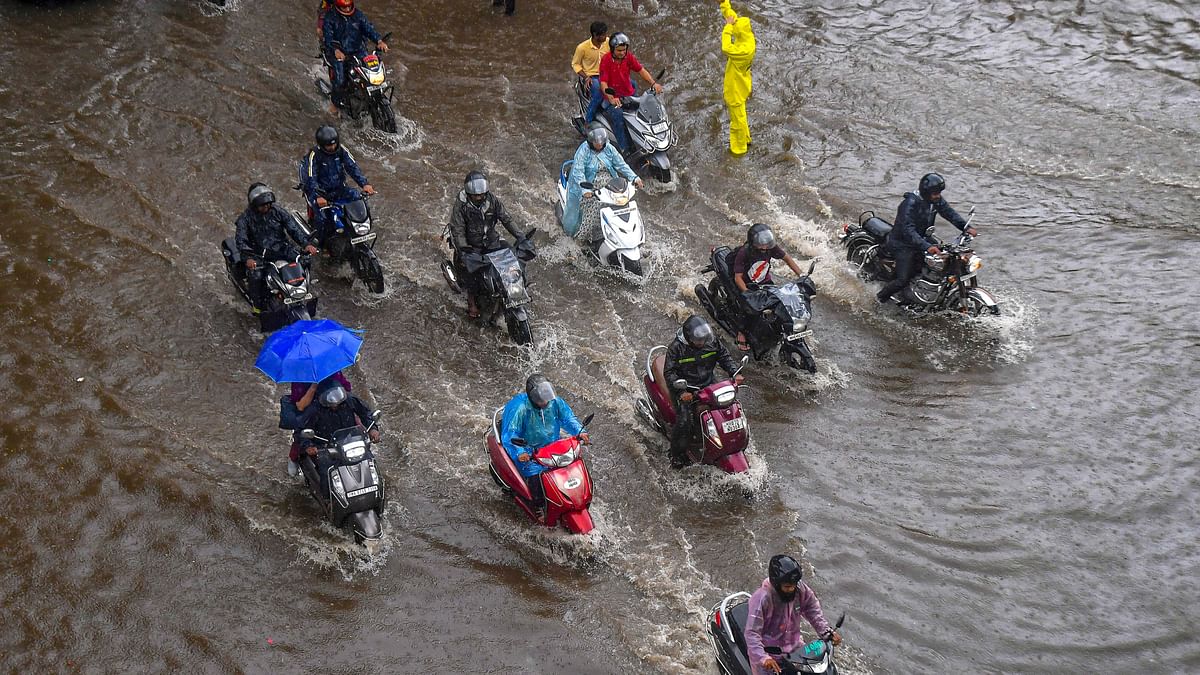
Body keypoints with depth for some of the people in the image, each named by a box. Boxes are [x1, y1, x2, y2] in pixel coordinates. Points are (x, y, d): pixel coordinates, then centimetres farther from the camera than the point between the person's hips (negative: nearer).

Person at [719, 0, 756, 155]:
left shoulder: (746, 49, -37)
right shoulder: (746, 35, -11)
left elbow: (726, 49, -49)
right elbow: (733, 16, -1)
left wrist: (728, 27, -41)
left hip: (736, 89, -9)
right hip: (736, 85, 9)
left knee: (737, 117, 9)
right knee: (737, 115, 27)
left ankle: (739, 147, 25)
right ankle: (744, 139, 46)